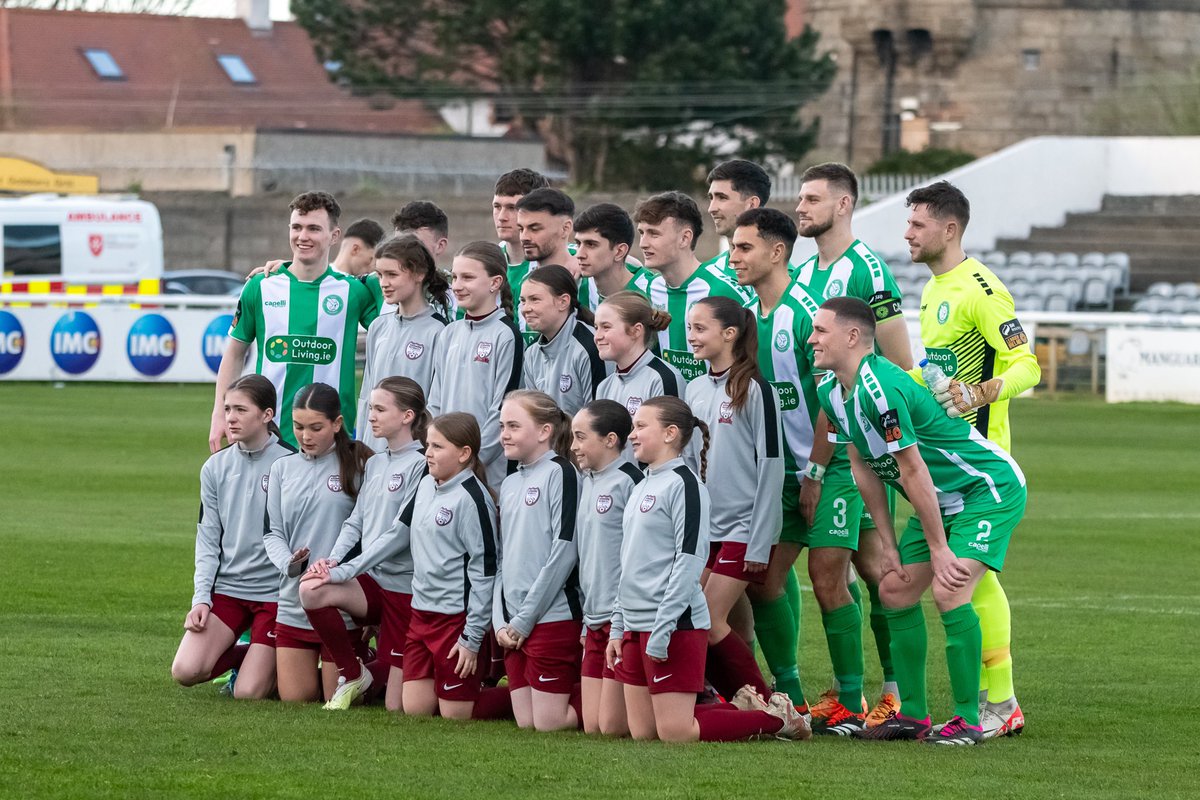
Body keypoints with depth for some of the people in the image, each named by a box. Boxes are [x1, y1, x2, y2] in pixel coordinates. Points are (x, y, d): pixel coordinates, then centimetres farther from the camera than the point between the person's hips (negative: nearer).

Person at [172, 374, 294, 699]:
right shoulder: (215, 468, 6)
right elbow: (207, 540, 7)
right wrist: (201, 598, -3)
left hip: (274, 591, -4)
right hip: (226, 588, 4)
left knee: (248, 693, -14)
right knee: (186, 671, -13)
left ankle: (278, 662, 20)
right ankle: (247, 655, 15)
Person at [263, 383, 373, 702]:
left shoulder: (359, 466, -3)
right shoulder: (283, 468, 9)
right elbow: (272, 532, 7)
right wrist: (289, 563, -13)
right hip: (293, 601, 4)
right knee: (294, 696, 5)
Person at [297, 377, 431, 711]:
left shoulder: (421, 465, -11)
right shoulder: (375, 463, 14)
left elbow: (400, 532, -17)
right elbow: (355, 521, 12)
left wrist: (344, 571, -19)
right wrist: (333, 558, -9)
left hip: (404, 585, -6)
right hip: (372, 580, 6)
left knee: (395, 705, -7)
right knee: (311, 590, -26)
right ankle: (352, 674, -5)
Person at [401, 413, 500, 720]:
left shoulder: (472, 499, -15)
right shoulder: (426, 485, 9)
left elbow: (485, 571, -15)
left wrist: (472, 638, -16)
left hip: (455, 617, -8)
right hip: (421, 614, 8)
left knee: (455, 715, -3)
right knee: (415, 710, 7)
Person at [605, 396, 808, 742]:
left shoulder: (683, 484, -11)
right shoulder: (641, 488, 17)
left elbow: (688, 561, -17)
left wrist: (662, 630, -21)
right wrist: (618, 627, 17)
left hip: (676, 625, -9)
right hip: (635, 625, 9)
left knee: (675, 733, -12)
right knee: (641, 732, 6)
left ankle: (776, 720, 3)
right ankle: (742, 712, 16)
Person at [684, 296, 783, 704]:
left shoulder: (754, 390, -9)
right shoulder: (694, 390, 11)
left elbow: (771, 467, -10)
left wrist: (759, 543, -13)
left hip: (743, 527, -7)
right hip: (701, 528, 7)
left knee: (710, 621, -12)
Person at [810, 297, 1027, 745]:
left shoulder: (881, 388, -29)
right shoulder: (832, 393, 1)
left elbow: (913, 472, -26)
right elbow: (863, 468, 9)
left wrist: (939, 550, -22)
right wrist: (889, 545, 7)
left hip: (990, 489, -10)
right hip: (943, 502, 10)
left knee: (949, 592, -23)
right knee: (895, 590, 6)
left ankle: (968, 721, -17)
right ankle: (912, 715, 12)